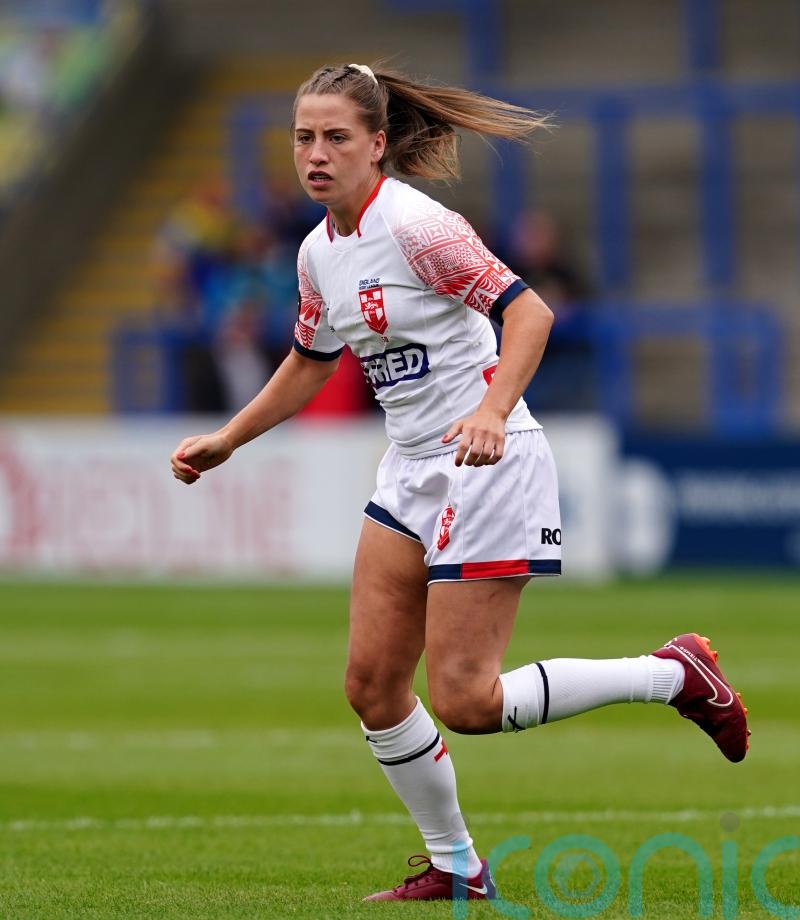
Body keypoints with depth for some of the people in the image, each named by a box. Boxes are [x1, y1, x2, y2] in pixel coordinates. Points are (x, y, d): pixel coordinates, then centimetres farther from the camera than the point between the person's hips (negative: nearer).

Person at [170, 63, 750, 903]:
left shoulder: (415, 225, -16)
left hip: (487, 467, -8)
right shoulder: (320, 251, 9)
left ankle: (676, 675, 5)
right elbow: (309, 363, 27)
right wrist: (223, 442, 24)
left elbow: (527, 311, -22)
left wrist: (492, 411, -36)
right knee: (371, 684, 3)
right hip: (410, 473, 8)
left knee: (463, 701, -11)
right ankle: (456, 869, 18)